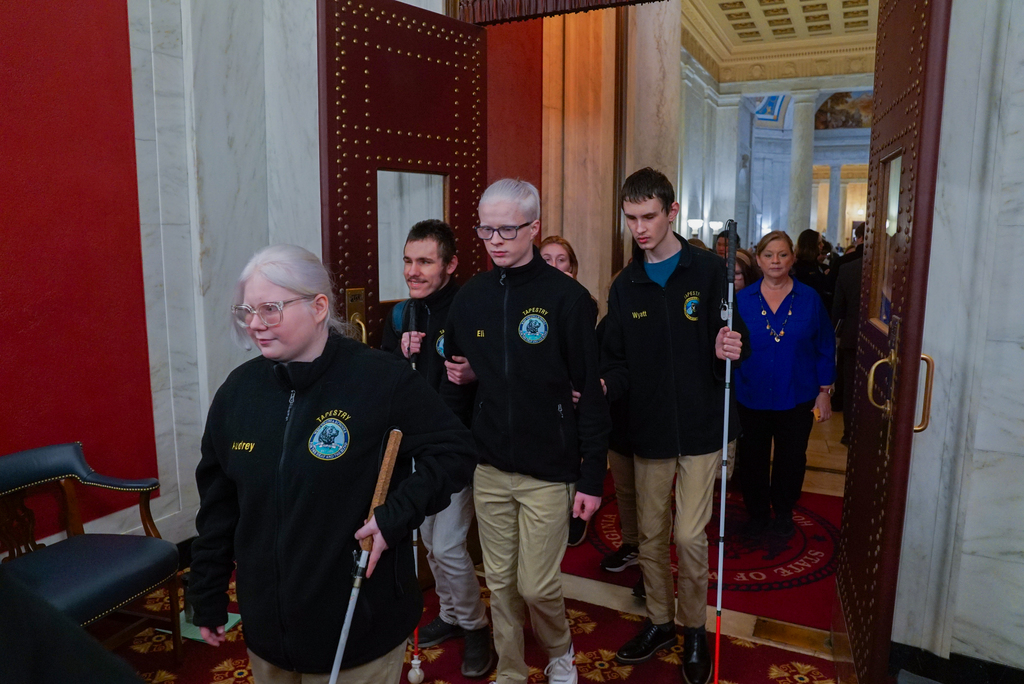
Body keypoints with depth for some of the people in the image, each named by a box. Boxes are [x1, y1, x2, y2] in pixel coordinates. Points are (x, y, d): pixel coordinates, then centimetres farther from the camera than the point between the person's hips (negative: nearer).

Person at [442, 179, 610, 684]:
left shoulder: (567, 298, -10)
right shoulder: (470, 297, 3)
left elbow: (592, 394, -9)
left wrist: (592, 477, -9)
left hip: (549, 471, -3)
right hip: (489, 470, 4)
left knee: (537, 585, 4)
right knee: (501, 584, 14)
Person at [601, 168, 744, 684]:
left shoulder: (708, 271, -5)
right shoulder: (625, 286, 5)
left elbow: (728, 348, -3)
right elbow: (620, 362, 5)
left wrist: (727, 353, -25)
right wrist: (602, 385, -15)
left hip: (701, 429, -3)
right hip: (649, 430, 4)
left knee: (689, 536, 1)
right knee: (650, 535, 14)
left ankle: (694, 630, 26)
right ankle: (659, 622, 35)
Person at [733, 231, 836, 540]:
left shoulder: (809, 299, -2)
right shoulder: (742, 300, -3)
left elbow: (825, 348, 2)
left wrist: (824, 392, -1)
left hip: (797, 399, 0)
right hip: (751, 398, 0)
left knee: (791, 461, 14)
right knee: (753, 461, 11)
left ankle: (783, 514, 37)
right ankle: (757, 515, 32)